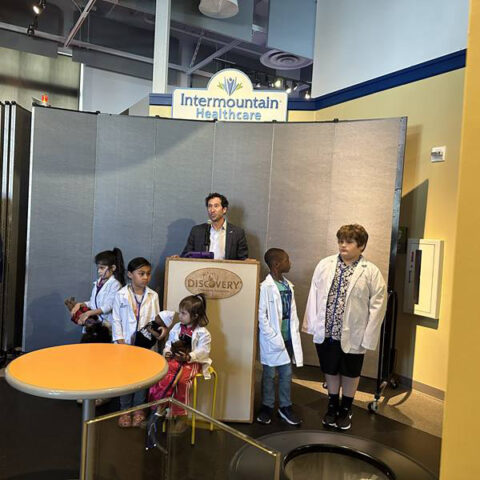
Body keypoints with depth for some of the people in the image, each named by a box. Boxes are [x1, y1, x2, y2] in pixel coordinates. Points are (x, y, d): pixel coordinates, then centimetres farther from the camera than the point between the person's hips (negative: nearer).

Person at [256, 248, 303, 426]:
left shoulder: (288, 286, 6)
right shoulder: (266, 287, -15)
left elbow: (293, 313, 9)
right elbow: (261, 316, -15)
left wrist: (294, 335, 3)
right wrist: (274, 338, -16)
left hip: (288, 338, 6)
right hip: (272, 339, -6)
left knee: (287, 374, 14)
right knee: (269, 374, 10)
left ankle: (285, 407, 28)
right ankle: (267, 406, 26)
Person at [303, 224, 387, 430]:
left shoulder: (371, 272, -10)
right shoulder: (325, 265, -1)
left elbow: (378, 306, -9)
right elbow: (314, 294, 3)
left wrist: (368, 337, -10)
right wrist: (310, 324, 1)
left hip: (352, 334, -2)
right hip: (326, 331, 2)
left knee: (350, 373, 17)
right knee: (330, 370, 19)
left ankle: (346, 409, 40)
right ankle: (332, 406, 41)